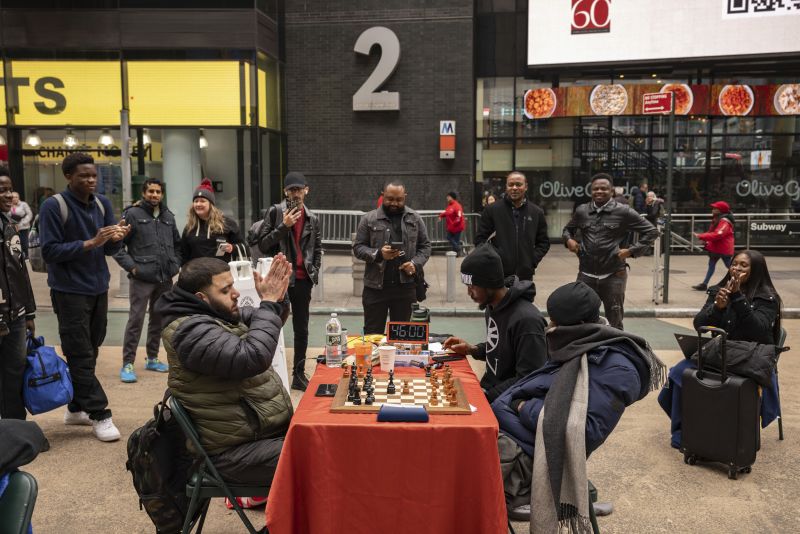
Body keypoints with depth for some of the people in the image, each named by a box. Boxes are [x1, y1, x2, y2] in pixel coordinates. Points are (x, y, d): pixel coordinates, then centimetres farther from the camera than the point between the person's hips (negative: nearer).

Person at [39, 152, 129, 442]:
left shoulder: (102, 203, 6)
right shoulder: (53, 206, -11)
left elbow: (110, 250, 7)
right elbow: (49, 251, -16)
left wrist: (116, 238, -16)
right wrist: (90, 243, -24)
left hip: (98, 288, 6)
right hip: (70, 291, -6)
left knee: (89, 352, 11)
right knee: (81, 355, -3)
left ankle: (76, 408, 24)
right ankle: (99, 415, 1)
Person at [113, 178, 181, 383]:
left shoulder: (168, 216, 13)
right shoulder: (132, 214, -4)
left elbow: (177, 244, 23)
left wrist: (175, 264, 10)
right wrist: (131, 266, -13)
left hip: (165, 278, 6)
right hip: (142, 278, -6)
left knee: (158, 319, 14)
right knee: (136, 320, -6)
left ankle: (152, 358, 26)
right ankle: (127, 364, 2)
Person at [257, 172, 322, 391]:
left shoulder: (312, 218, 11)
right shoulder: (275, 212, -2)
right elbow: (262, 244, -6)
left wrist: (314, 272, 8)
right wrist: (283, 226, -16)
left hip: (303, 280, 4)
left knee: (301, 329, 11)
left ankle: (299, 374, 21)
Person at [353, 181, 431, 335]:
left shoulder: (415, 219, 7)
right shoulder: (368, 219, 2)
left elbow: (425, 246, 10)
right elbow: (358, 247, 1)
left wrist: (416, 263, -9)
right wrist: (378, 254, -16)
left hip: (405, 286, 1)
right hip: (375, 286, -1)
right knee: (372, 334, 5)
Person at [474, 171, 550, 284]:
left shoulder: (537, 212, 8)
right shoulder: (492, 210, 0)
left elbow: (544, 242, 14)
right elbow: (480, 239, 3)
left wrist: (533, 260, -1)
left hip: (525, 276, 3)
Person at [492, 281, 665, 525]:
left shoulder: (616, 369, -15)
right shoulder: (582, 344, 8)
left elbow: (589, 431, -19)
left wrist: (527, 409, -14)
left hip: (549, 447, -9)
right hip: (533, 423, 9)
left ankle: (515, 497, 0)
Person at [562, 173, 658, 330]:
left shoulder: (623, 212, -4)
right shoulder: (582, 211, 7)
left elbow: (651, 231, 0)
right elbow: (568, 228, 24)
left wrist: (632, 250, -9)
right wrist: (568, 240, 2)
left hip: (613, 275, -3)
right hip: (586, 275, 3)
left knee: (614, 322, 10)